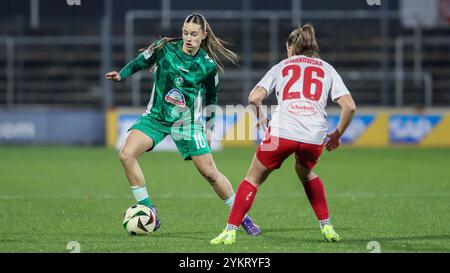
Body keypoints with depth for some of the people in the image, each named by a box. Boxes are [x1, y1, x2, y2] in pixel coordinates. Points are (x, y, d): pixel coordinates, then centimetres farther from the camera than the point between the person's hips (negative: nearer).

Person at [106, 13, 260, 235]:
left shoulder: (208, 65, -7)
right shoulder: (165, 48, -7)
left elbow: (211, 97, 8)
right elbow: (140, 63, 6)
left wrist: (209, 128, 10)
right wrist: (120, 75, -10)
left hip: (187, 121, -1)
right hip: (156, 116, 1)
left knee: (209, 172, -3)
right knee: (126, 154, -20)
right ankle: (149, 213, -10)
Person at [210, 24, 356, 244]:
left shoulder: (282, 66, 19)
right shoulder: (327, 69, 21)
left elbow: (254, 98, 6)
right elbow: (349, 106, 9)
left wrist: (261, 116, 25)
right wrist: (337, 135, 22)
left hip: (282, 132, -2)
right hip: (315, 136, 2)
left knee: (253, 178, 14)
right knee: (305, 173, 33)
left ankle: (230, 231, 5)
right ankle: (326, 227, 27)